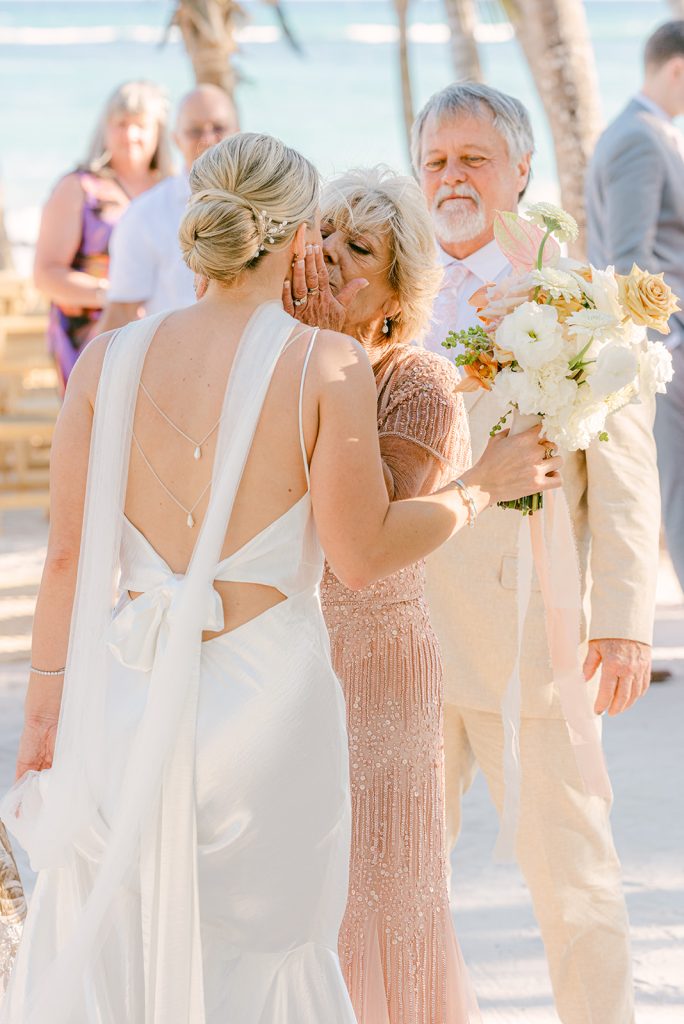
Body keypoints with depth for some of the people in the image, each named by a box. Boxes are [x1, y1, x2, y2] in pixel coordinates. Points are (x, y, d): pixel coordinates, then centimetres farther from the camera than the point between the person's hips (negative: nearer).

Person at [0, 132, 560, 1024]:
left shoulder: (110, 360, 1)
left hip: (129, 691, 3)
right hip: (267, 692, -3)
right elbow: (362, 555, -7)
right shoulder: (329, 363, -9)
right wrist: (487, 483, 8)